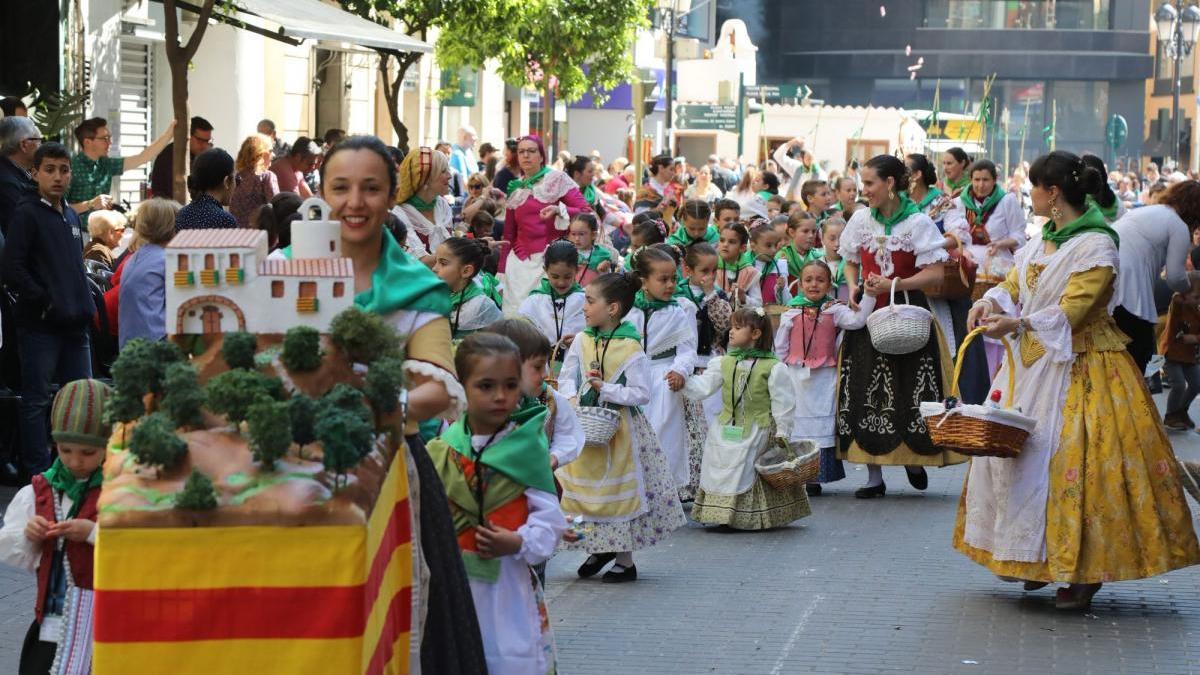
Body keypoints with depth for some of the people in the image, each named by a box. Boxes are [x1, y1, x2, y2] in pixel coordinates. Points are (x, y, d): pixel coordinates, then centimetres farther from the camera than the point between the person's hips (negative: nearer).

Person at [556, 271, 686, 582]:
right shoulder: (582, 341, 3)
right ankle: (600, 548, 29)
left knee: (620, 491, 2)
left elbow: (641, 393, -14)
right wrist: (572, 397, -12)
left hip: (618, 428, -5)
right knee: (585, 489, 10)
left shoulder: (631, 348, -14)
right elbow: (567, 378, 7)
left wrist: (606, 390, -21)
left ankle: (625, 560, 14)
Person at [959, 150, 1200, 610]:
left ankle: (1085, 571, -2)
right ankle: (1033, 558, 19)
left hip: (1080, 367, -8)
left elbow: (1072, 311, -20)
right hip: (1035, 362, 8)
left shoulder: (1096, 245, -14)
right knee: (1011, 447, 8)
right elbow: (1015, 284, 11)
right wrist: (992, 302, -12)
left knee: (1073, 460, -11)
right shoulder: (1044, 238, 10)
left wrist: (1017, 323, -31)